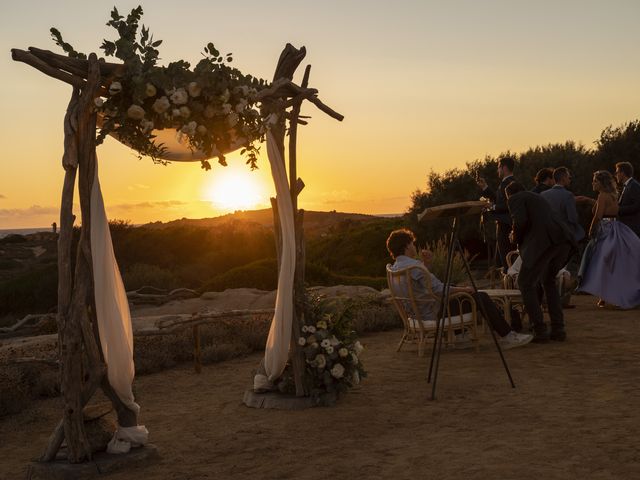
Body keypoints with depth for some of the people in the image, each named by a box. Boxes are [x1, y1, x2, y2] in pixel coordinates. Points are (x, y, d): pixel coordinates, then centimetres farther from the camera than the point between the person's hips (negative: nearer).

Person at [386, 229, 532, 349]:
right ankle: (507, 336, 5)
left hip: (418, 314, 10)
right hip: (433, 313, -10)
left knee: (457, 292, 30)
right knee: (481, 297, -3)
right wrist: (464, 289, -11)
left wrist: (425, 263, 8)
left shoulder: (395, 268, 6)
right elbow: (438, 289, -24)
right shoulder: (414, 266, -24)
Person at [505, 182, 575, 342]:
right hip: (564, 240, 8)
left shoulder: (515, 199, 11)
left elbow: (520, 221, -6)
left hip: (544, 241, -8)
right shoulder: (537, 198, 35)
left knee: (526, 283, 6)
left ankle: (540, 331, 2)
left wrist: (515, 236, 11)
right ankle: (558, 329, 20)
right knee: (548, 281, 25)